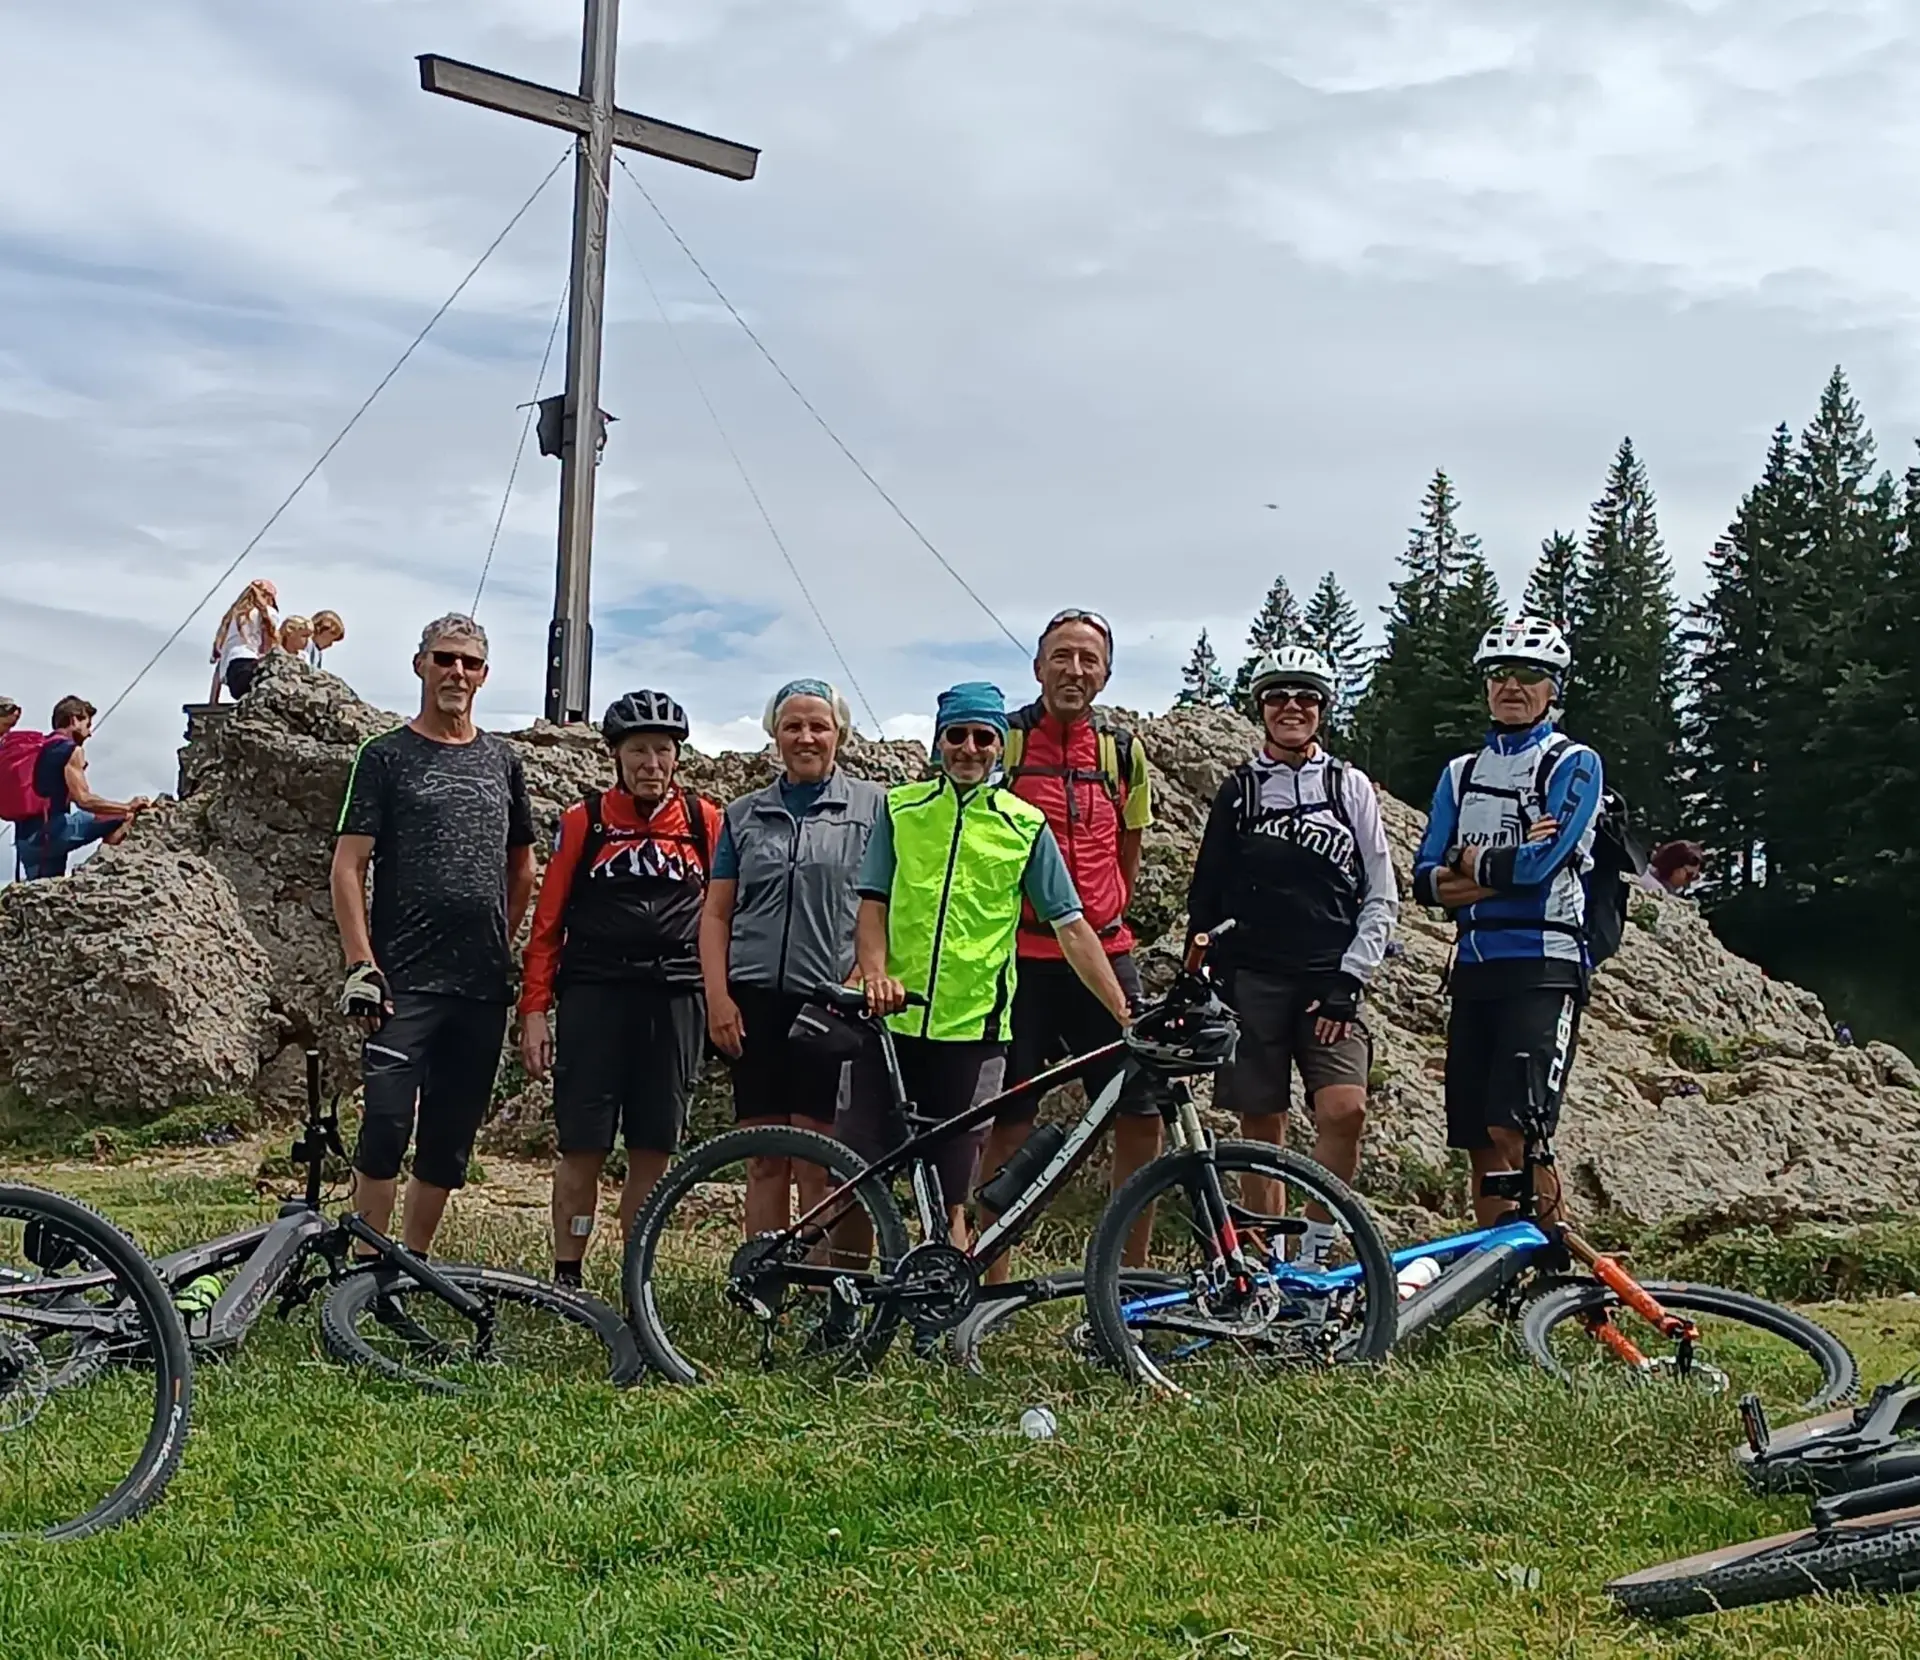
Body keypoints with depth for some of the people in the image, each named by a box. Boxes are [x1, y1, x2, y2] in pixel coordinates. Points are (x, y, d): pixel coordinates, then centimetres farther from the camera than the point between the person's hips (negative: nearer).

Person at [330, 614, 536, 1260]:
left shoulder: (502, 761, 15)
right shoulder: (386, 756, 2)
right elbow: (348, 866, -4)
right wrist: (361, 965, -13)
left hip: (483, 986, 4)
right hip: (405, 981, -4)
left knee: (450, 1140, 8)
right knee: (387, 1125, -13)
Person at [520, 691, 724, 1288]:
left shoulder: (705, 822, 7)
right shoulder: (584, 821, 3)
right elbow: (548, 921, 4)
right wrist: (535, 1009, -1)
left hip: (674, 1001, 1)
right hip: (593, 997, -1)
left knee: (654, 1151, 4)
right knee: (584, 1149, -1)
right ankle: (566, 1279, 9)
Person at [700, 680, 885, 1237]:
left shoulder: (872, 805, 6)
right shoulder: (746, 814, 14)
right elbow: (716, 912, 12)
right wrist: (718, 997, 1)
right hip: (757, 1000, 3)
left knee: (818, 1164, -5)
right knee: (764, 1161, 6)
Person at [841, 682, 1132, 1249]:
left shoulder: (1025, 826, 5)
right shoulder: (901, 808, 7)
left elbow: (1071, 927, 3)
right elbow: (872, 905, 3)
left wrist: (1125, 1014, -5)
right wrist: (875, 974, -17)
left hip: (971, 1030, -1)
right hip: (891, 1020, 1)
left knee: (949, 1199, 3)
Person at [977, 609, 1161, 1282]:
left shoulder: (1123, 750, 10)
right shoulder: (1001, 740, -1)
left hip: (1103, 955, 3)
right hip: (1021, 958, -3)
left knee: (1144, 1114, -1)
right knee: (1009, 1123, 1)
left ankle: (1133, 1275, 11)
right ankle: (993, 1282, 9)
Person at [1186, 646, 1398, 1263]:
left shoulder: (1350, 786, 7)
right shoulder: (1238, 790, 10)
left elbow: (1381, 897, 6)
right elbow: (1206, 895, 13)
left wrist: (1348, 980, -4)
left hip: (1328, 984, -1)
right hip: (1252, 980, 1)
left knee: (1344, 1111, -18)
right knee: (1262, 1128, 2)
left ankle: (1313, 1257, -4)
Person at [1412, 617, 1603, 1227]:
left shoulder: (1574, 764, 2)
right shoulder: (1461, 773, 17)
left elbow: (1542, 862, -13)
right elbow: (1426, 880, 6)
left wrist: (1467, 863, 1)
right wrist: (1504, 867, -10)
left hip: (1543, 966, -6)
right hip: (1475, 967, 6)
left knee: (1514, 1129, -18)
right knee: (1479, 1142, 5)